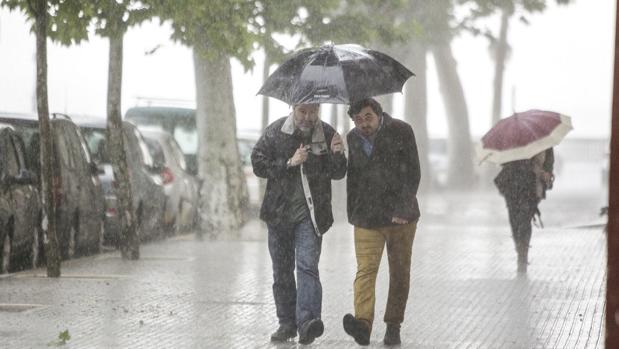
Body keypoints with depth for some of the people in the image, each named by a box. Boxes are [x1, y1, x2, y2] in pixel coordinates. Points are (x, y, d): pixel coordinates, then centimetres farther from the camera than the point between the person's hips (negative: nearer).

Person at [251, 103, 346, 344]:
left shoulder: (327, 134, 1)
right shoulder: (275, 132, 0)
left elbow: (338, 173, 3)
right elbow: (258, 164, -4)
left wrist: (336, 155, -18)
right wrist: (289, 163, -15)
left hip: (310, 214, -2)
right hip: (279, 212, 2)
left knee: (307, 264, -18)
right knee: (282, 270, 9)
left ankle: (306, 322, -28)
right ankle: (287, 323, 19)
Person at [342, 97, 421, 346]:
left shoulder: (401, 132, -6)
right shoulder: (352, 139, 6)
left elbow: (412, 174, -9)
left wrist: (403, 210, -16)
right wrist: (352, 213, 15)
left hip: (400, 217, -2)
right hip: (366, 219, 2)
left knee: (399, 273, 6)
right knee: (366, 269, -15)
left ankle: (393, 327, 18)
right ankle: (363, 324, -29)